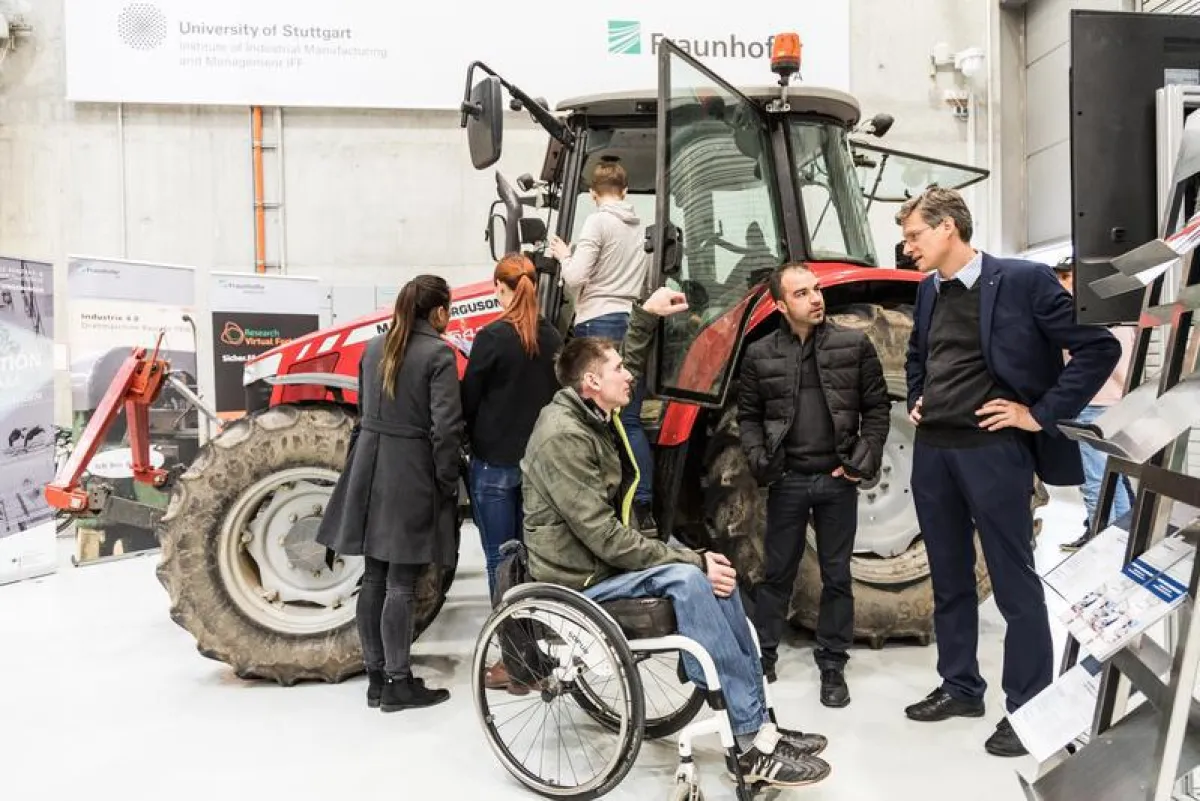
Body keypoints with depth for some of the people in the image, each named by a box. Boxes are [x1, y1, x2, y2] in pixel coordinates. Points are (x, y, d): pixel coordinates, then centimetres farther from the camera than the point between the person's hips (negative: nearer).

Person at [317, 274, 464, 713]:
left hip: (370, 467, 7)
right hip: (412, 473, -7)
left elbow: (364, 410, 16)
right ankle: (398, 683, 7)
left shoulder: (374, 348, 10)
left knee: (374, 577, 11)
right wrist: (447, 483, -8)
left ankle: (376, 677, 20)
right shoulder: (438, 353, -12)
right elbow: (446, 426, -16)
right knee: (401, 584, -1)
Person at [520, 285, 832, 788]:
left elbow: (627, 371, 32)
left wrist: (646, 317, 23)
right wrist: (691, 558, -24)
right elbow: (604, 538, -26)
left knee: (714, 576, -7)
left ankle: (757, 727, -5)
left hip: (604, 563, 10)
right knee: (689, 582, -28)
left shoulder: (595, 414, 7)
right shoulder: (563, 436, -22)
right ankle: (754, 746, -22)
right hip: (579, 581, -10)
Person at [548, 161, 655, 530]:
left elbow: (575, 278, -13)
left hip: (600, 323, -6)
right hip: (634, 324, 6)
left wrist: (564, 255, 5)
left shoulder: (598, 222, -6)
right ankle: (644, 507, 5)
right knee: (630, 420, 7)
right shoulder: (642, 227, 13)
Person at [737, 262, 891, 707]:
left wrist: (866, 456, -7)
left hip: (837, 480, 0)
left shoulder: (855, 345, 0)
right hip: (787, 480, 0)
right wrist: (757, 456, -7)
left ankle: (832, 665, 22)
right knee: (777, 572, 11)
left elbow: (877, 407, 3)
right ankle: (763, 655, 26)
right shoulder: (760, 354, 0)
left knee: (837, 576, 9)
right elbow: (748, 415, 7)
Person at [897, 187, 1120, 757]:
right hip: (931, 451, 7)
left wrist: (1042, 414, -11)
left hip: (992, 449, -7)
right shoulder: (929, 290, 12)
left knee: (1013, 582, 2)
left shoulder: (1023, 280, -9)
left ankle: (1028, 708, 14)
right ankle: (960, 687, 28)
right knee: (948, 578, 14)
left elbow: (1098, 347, -10)